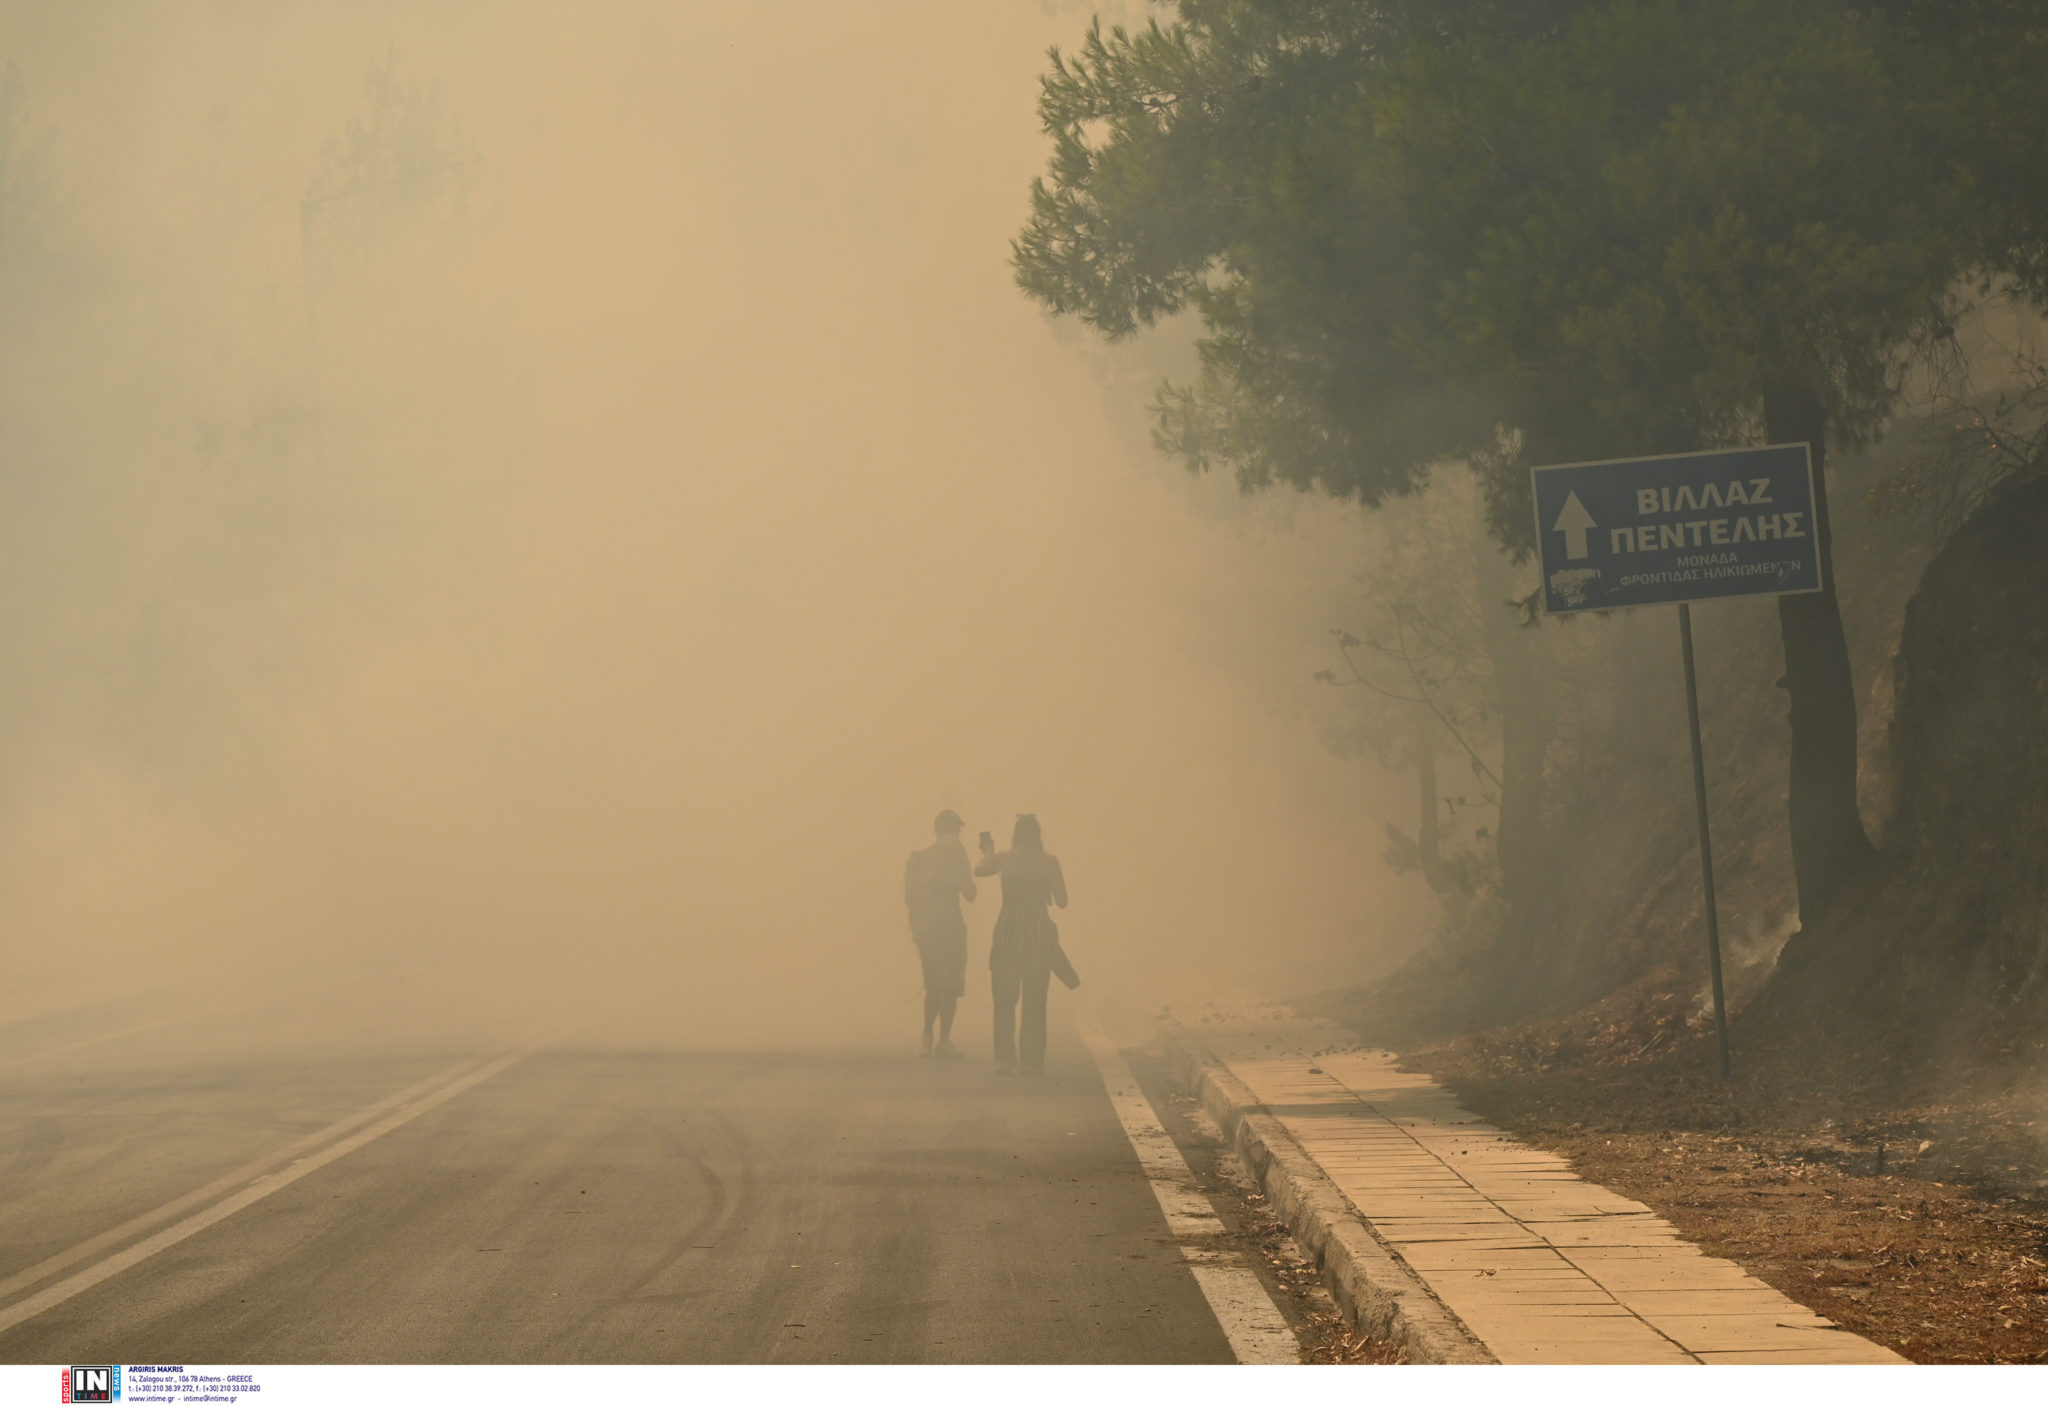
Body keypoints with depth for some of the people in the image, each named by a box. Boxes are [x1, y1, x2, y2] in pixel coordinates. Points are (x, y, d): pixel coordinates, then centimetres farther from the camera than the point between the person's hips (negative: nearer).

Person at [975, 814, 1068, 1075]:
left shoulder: (1004, 859, -1)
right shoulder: (1049, 862, -1)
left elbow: (979, 870, 14)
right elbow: (1062, 902, 1)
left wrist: (988, 852, 31)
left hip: (1008, 932, 0)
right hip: (1040, 933, 0)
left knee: (1004, 1001, 6)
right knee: (1034, 1003, 6)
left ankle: (1005, 1058, -3)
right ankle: (1032, 1061, 2)